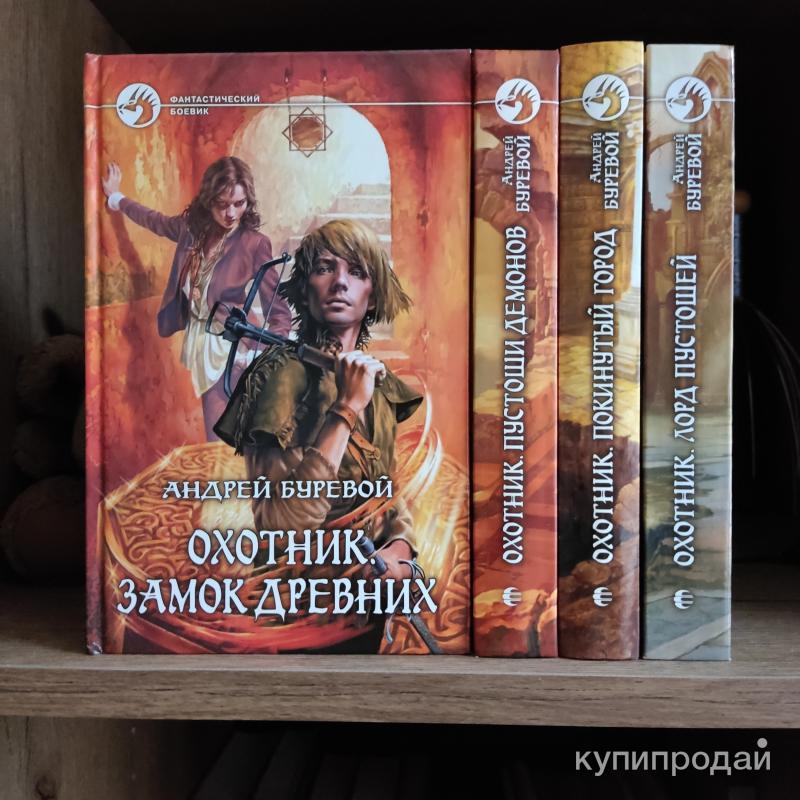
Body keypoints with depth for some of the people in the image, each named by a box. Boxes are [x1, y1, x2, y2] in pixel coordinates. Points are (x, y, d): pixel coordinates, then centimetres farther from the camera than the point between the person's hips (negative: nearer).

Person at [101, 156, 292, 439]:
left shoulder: (254, 244, -17)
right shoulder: (193, 226, 0)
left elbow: (280, 313, -17)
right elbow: (156, 220, 23)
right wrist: (116, 198, 38)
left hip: (227, 349, -6)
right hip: (197, 343, 6)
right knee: (219, 440, 13)